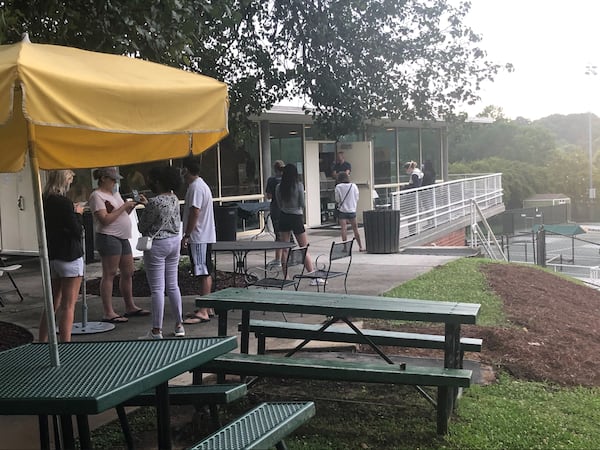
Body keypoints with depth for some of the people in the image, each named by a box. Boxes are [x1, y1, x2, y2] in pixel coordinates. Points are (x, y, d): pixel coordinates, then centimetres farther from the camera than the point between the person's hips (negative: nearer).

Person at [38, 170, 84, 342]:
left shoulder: (44, 202, 6)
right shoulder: (64, 203, -17)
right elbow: (77, 231, -14)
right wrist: (78, 213, 1)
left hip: (50, 256, 8)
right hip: (68, 257, -7)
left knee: (52, 304, 16)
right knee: (68, 305, -1)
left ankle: (42, 342, 21)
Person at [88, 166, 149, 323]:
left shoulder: (115, 193, 19)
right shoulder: (97, 196, -9)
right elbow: (105, 219, -18)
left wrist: (131, 206, 4)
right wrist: (123, 207, -16)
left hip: (122, 237, 9)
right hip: (108, 238, -9)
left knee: (128, 273, 12)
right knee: (109, 274, -7)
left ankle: (130, 307, 24)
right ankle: (108, 313, -5)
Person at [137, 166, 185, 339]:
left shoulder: (154, 203, -20)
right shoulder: (174, 199, 3)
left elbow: (142, 227, -11)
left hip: (156, 246, -7)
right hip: (174, 241, 7)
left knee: (157, 289, -2)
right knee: (173, 285, 14)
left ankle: (157, 330, 3)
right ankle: (179, 325, 20)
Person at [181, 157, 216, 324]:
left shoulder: (196, 187, -16)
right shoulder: (201, 185, 17)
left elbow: (195, 212, -22)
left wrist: (186, 235, -18)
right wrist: (188, 235, 21)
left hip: (199, 237, -11)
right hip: (204, 236, 11)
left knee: (204, 274, -9)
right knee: (205, 273, 14)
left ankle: (203, 312, -8)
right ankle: (205, 308, 22)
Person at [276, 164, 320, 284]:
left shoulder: (279, 187, -1)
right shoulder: (299, 186, -10)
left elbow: (279, 204, 5)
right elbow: (302, 204, -7)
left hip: (284, 217, 3)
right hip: (296, 217, -3)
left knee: (285, 249, 7)